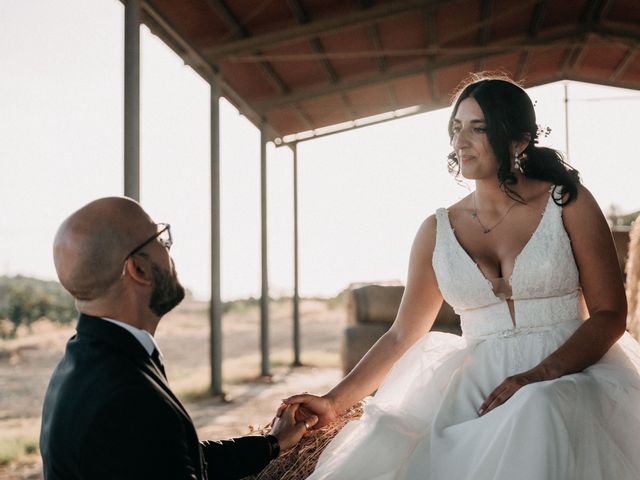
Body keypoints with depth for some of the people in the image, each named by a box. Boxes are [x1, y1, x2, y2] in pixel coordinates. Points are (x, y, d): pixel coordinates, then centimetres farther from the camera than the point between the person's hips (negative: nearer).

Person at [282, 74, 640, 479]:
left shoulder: (568, 203, 3)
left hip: (571, 372, -2)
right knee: (383, 443, -26)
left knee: (537, 411, -39)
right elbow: (401, 336, 11)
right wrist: (334, 403, 0)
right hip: (477, 384, 3)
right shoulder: (438, 230, 10)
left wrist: (538, 376, -18)